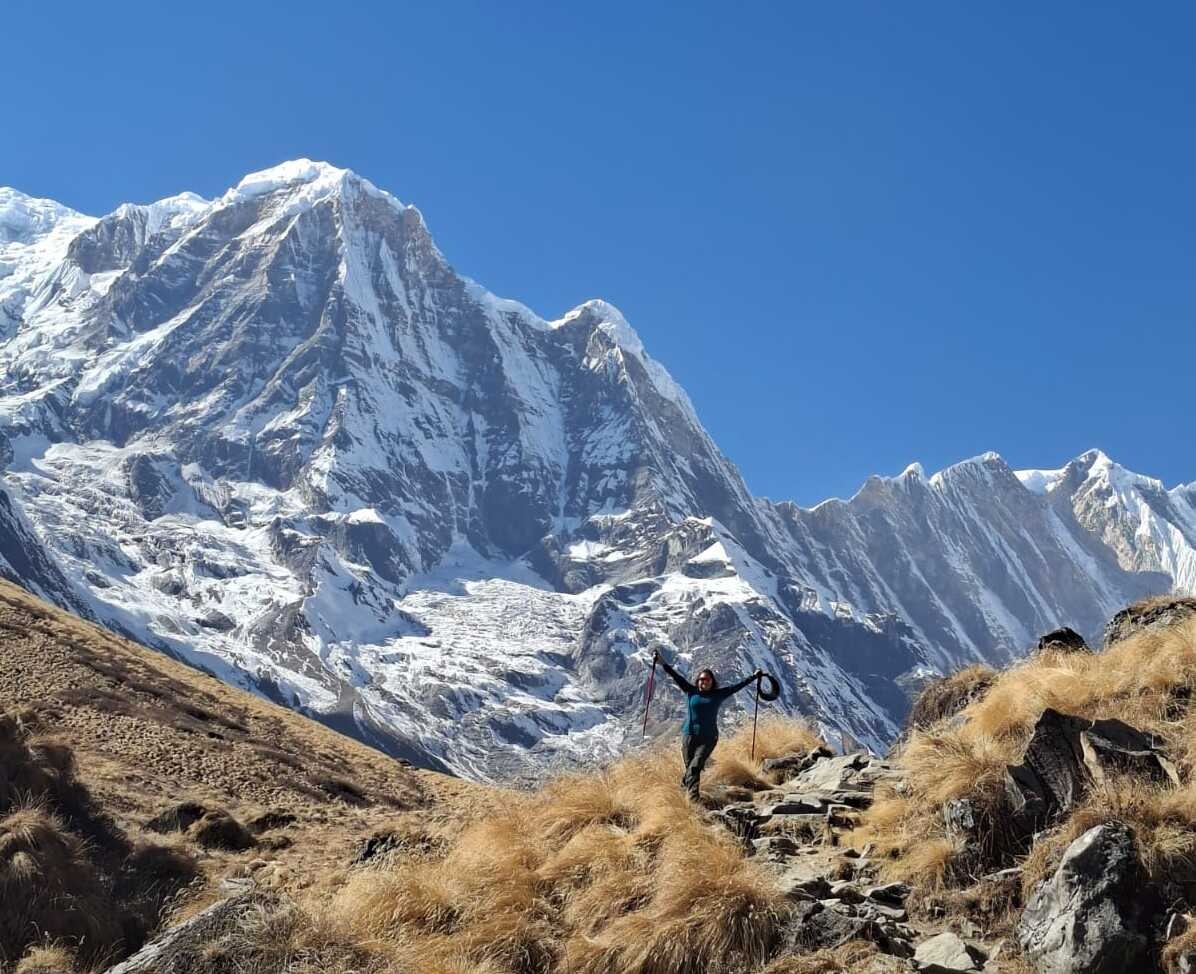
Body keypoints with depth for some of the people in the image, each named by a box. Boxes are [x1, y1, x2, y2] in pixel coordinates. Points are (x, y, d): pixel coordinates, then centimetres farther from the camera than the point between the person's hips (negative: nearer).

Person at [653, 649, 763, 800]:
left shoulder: (718, 695, 9)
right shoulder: (691, 691, 8)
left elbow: (737, 686, 13)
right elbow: (676, 676, 5)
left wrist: (754, 677, 15)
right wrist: (662, 662, 1)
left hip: (709, 738, -1)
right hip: (689, 735, 1)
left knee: (695, 766, -17)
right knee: (689, 767, -2)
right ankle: (693, 795, 10)